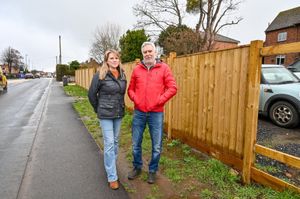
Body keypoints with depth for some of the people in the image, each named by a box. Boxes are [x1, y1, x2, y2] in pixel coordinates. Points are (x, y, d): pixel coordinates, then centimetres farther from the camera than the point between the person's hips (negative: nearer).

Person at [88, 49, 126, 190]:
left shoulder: (122, 75, 3)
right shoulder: (100, 75, -12)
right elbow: (91, 94, -6)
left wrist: (120, 106, 11)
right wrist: (98, 109, 0)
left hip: (119, 113, 5)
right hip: (105, 114, -5)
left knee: (115, 141, 17)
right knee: (109, 143, -3)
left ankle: (111, 165, 40)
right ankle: (112, 177, 8)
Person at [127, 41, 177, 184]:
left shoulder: (163, 68, -1)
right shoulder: (137, 69, 7)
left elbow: (172, 88, -6)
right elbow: (131, 89, 13)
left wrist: (159, 101, -12)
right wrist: (135, 99, -4)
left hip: (156, 113, -2)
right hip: (138, 112, 3)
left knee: (157, 146, 7)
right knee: (136, 144, 14)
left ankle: (152, 170, 29)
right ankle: (137, 167, 36)